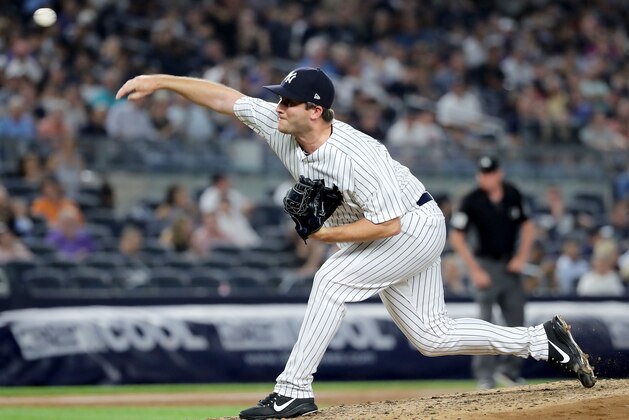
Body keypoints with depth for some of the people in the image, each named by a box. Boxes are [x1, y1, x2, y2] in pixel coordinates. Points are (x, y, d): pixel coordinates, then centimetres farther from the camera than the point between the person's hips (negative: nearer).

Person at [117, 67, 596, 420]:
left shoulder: (357, 156, -33)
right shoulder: (282, 126, -13)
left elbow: (388, 224, -31)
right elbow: (225, 97, -8)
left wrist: (326, 235, -27)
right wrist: (159, 80, -13)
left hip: (416, 226, -9)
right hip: (395, 234, 9)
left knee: (333, 279, -23)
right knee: (431, 337, 11)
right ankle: (543, 340, 20)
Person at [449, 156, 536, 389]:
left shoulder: (513, 195, 1)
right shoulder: (472, 201, -11)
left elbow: (527, 226, 13)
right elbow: (456, 238, -9)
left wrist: (522, 256, 0)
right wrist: (474, 270, -13)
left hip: (511, 265, 4)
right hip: (486, 266, -4)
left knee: (517, 323, 5)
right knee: (486, 321, -8)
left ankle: (509, 369, 19)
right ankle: (484, 374, -4)